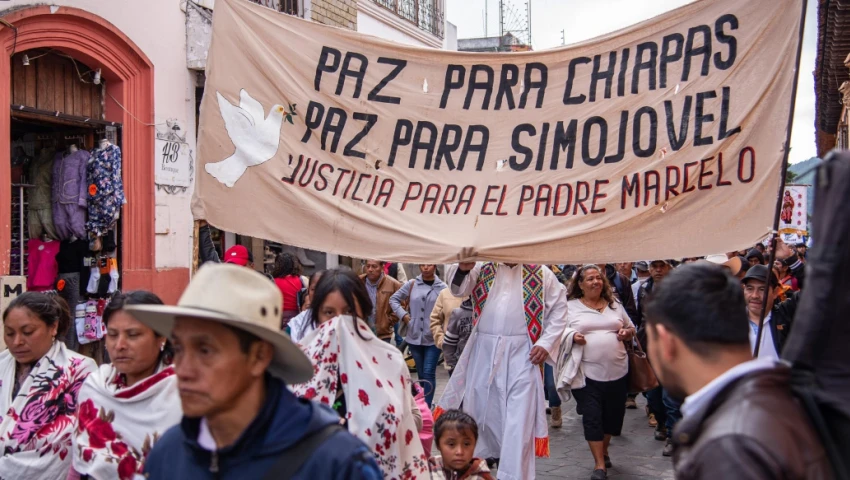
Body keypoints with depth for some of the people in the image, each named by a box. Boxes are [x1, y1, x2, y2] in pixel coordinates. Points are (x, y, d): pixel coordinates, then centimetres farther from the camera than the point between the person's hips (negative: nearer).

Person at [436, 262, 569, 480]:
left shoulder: (540, 273, 6)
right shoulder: (483, 269, 8)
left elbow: (559, 308, 9)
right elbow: (459, 288, -7)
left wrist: (546, 343, -2)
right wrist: (462, 269, -31)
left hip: (522, 354, -2)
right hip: (484, 352, 2)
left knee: (519, 419, -5)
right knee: (481, 412, 10)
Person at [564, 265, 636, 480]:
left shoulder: (615, 305, 13)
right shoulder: (571, 307, 2)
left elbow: (631, 329, 21)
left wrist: (627, 333, -2)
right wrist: (572, 337, -18)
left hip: (617, 372, 4)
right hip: (587, 373, -4)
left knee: (612, 415, 14)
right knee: (592, 418, -4)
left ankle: (604, 451, 38)